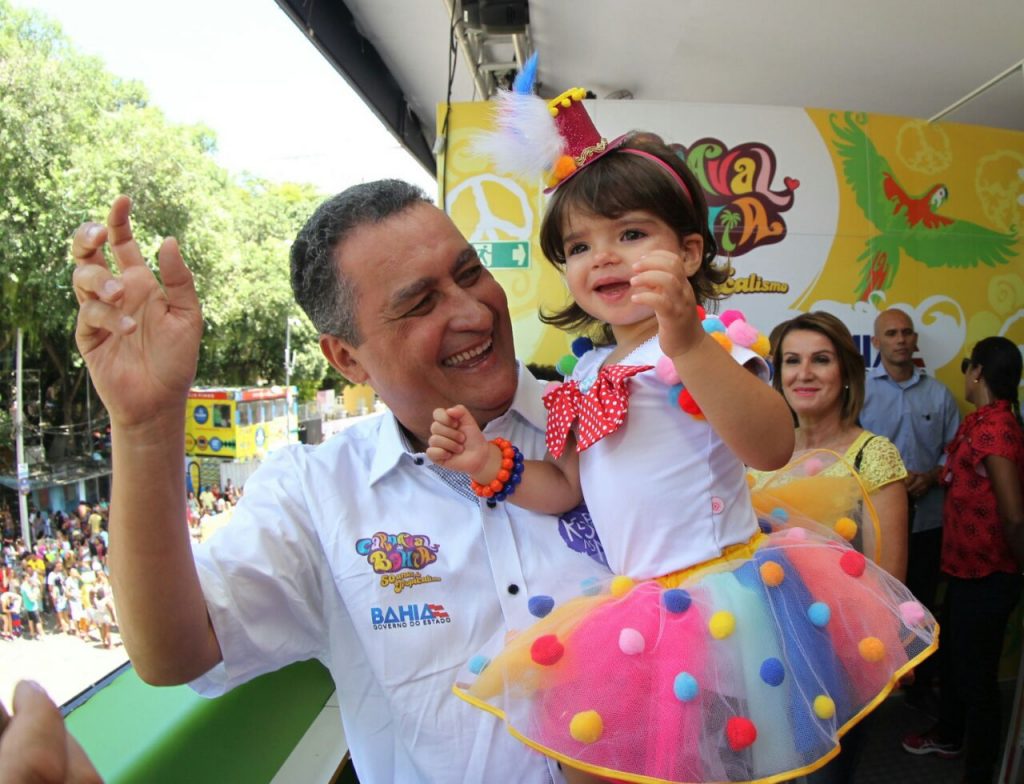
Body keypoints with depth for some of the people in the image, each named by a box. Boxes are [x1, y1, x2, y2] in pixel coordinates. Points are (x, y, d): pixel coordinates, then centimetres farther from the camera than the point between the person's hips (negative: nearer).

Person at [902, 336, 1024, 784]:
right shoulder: (983, 421, 5)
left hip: (986, 576, -9)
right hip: (966, 568, 9)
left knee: (976, 676, 6)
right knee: (952, 655, 25)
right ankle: (948, 737, 47)